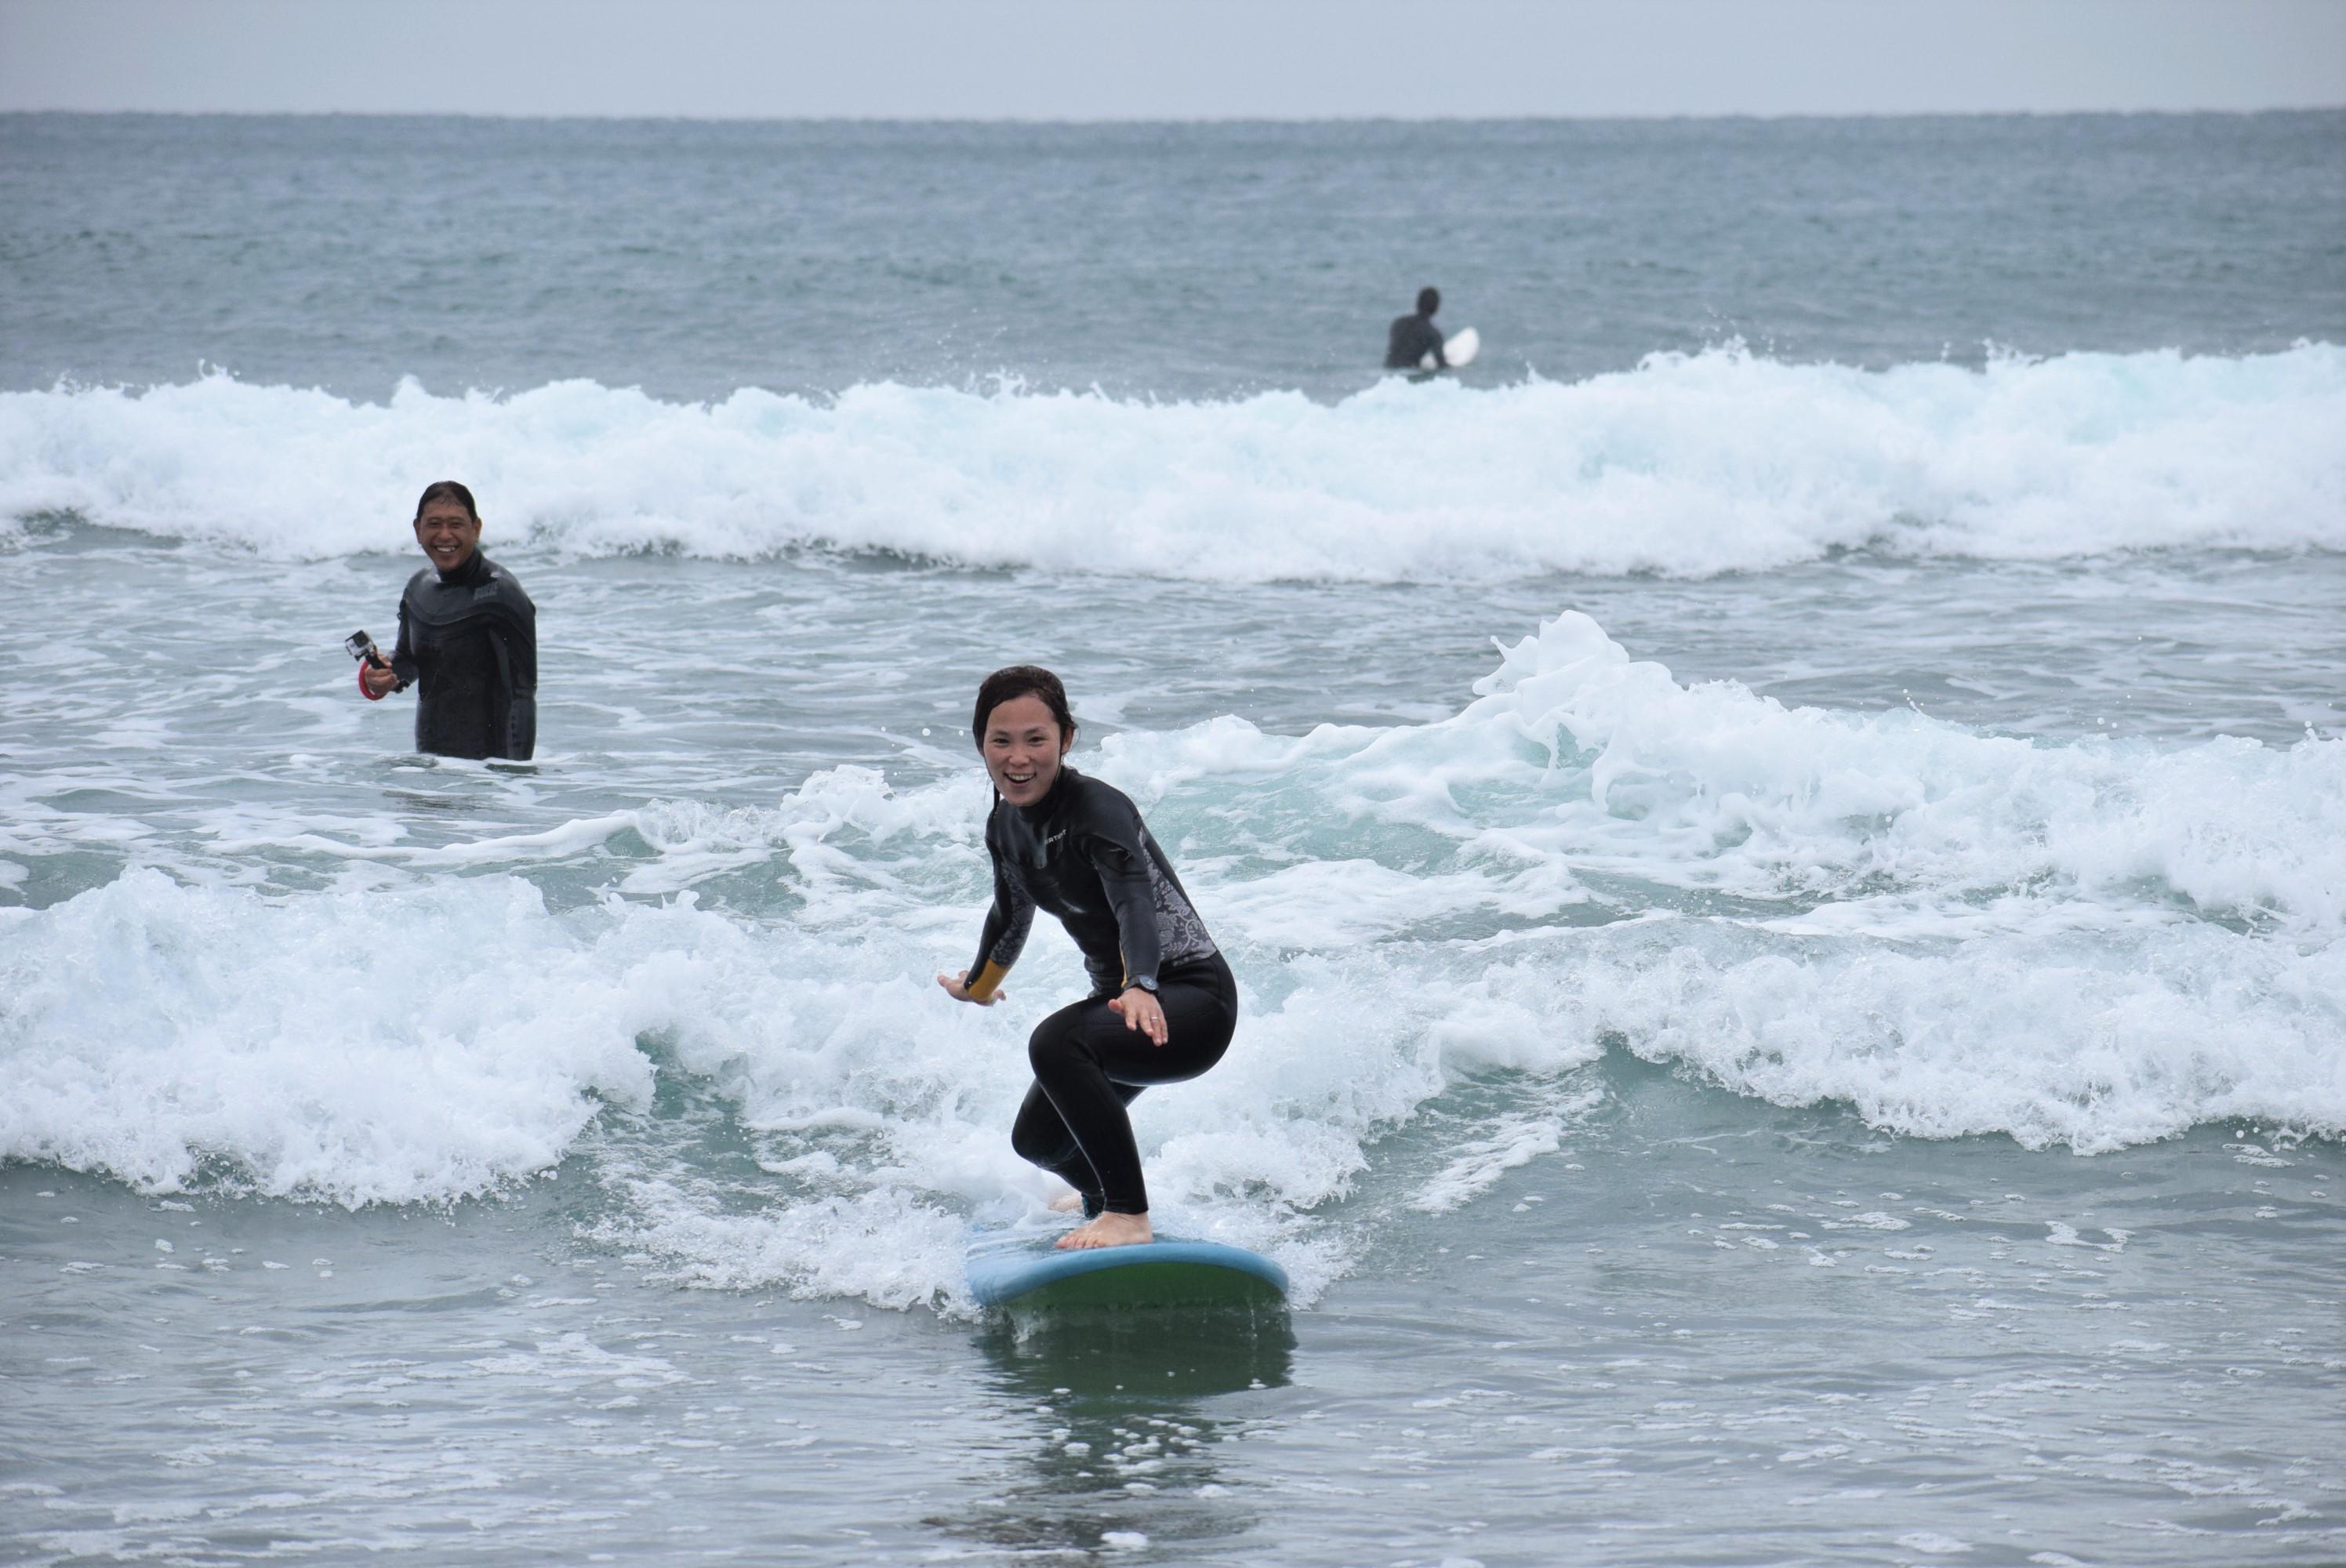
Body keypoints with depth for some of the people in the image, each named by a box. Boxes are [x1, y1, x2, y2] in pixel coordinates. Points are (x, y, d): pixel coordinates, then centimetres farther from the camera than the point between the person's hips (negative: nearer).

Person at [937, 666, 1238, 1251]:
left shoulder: (1097, 810, -23)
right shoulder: (1007, 826, 1)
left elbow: (1136, 904, -39)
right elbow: (1011, 915, 22)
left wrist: (1141, 989, -57)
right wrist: (979, 985, 40)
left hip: (1192, 998, -9)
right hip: (1122, 998, 9)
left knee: (1056, 1044, -34)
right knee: (1037, 1140, 20)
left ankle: (1128, 1216, -30)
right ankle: (1103, 1198, 55)